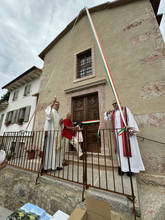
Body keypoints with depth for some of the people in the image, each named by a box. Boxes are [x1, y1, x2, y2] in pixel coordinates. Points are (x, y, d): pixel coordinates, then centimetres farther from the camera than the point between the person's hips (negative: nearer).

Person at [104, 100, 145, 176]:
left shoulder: (125, 109, 3)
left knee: (128, 149, 0)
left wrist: (131, 129, -18)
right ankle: (123, 167, 13)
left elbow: (130, 119, -6)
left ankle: (131, 167, 11)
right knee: (120, 149, 5)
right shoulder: (113, 112, 14)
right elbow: (106, 117, 24)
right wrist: (107, 112, 2)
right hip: (117, 133, 4)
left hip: (125, 132, -3)